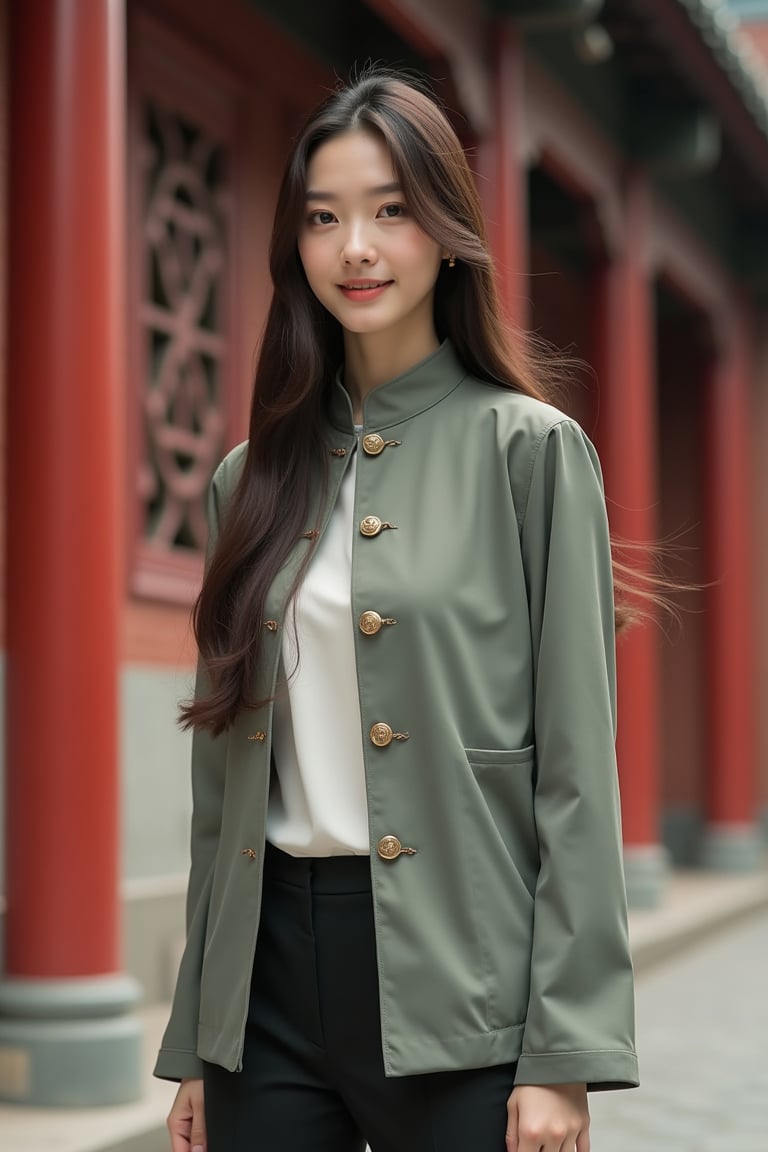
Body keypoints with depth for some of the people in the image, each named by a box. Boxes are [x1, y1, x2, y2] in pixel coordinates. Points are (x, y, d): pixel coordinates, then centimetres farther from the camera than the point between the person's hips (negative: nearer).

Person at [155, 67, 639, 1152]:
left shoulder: (532, 450, -3)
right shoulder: (251, 478, 10)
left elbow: (577, 767, -7)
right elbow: (222, 776, 12)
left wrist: (562, 1056, -11)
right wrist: (194, 1044, 11)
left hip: (455, 985, -4)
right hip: (270, 971, 4)